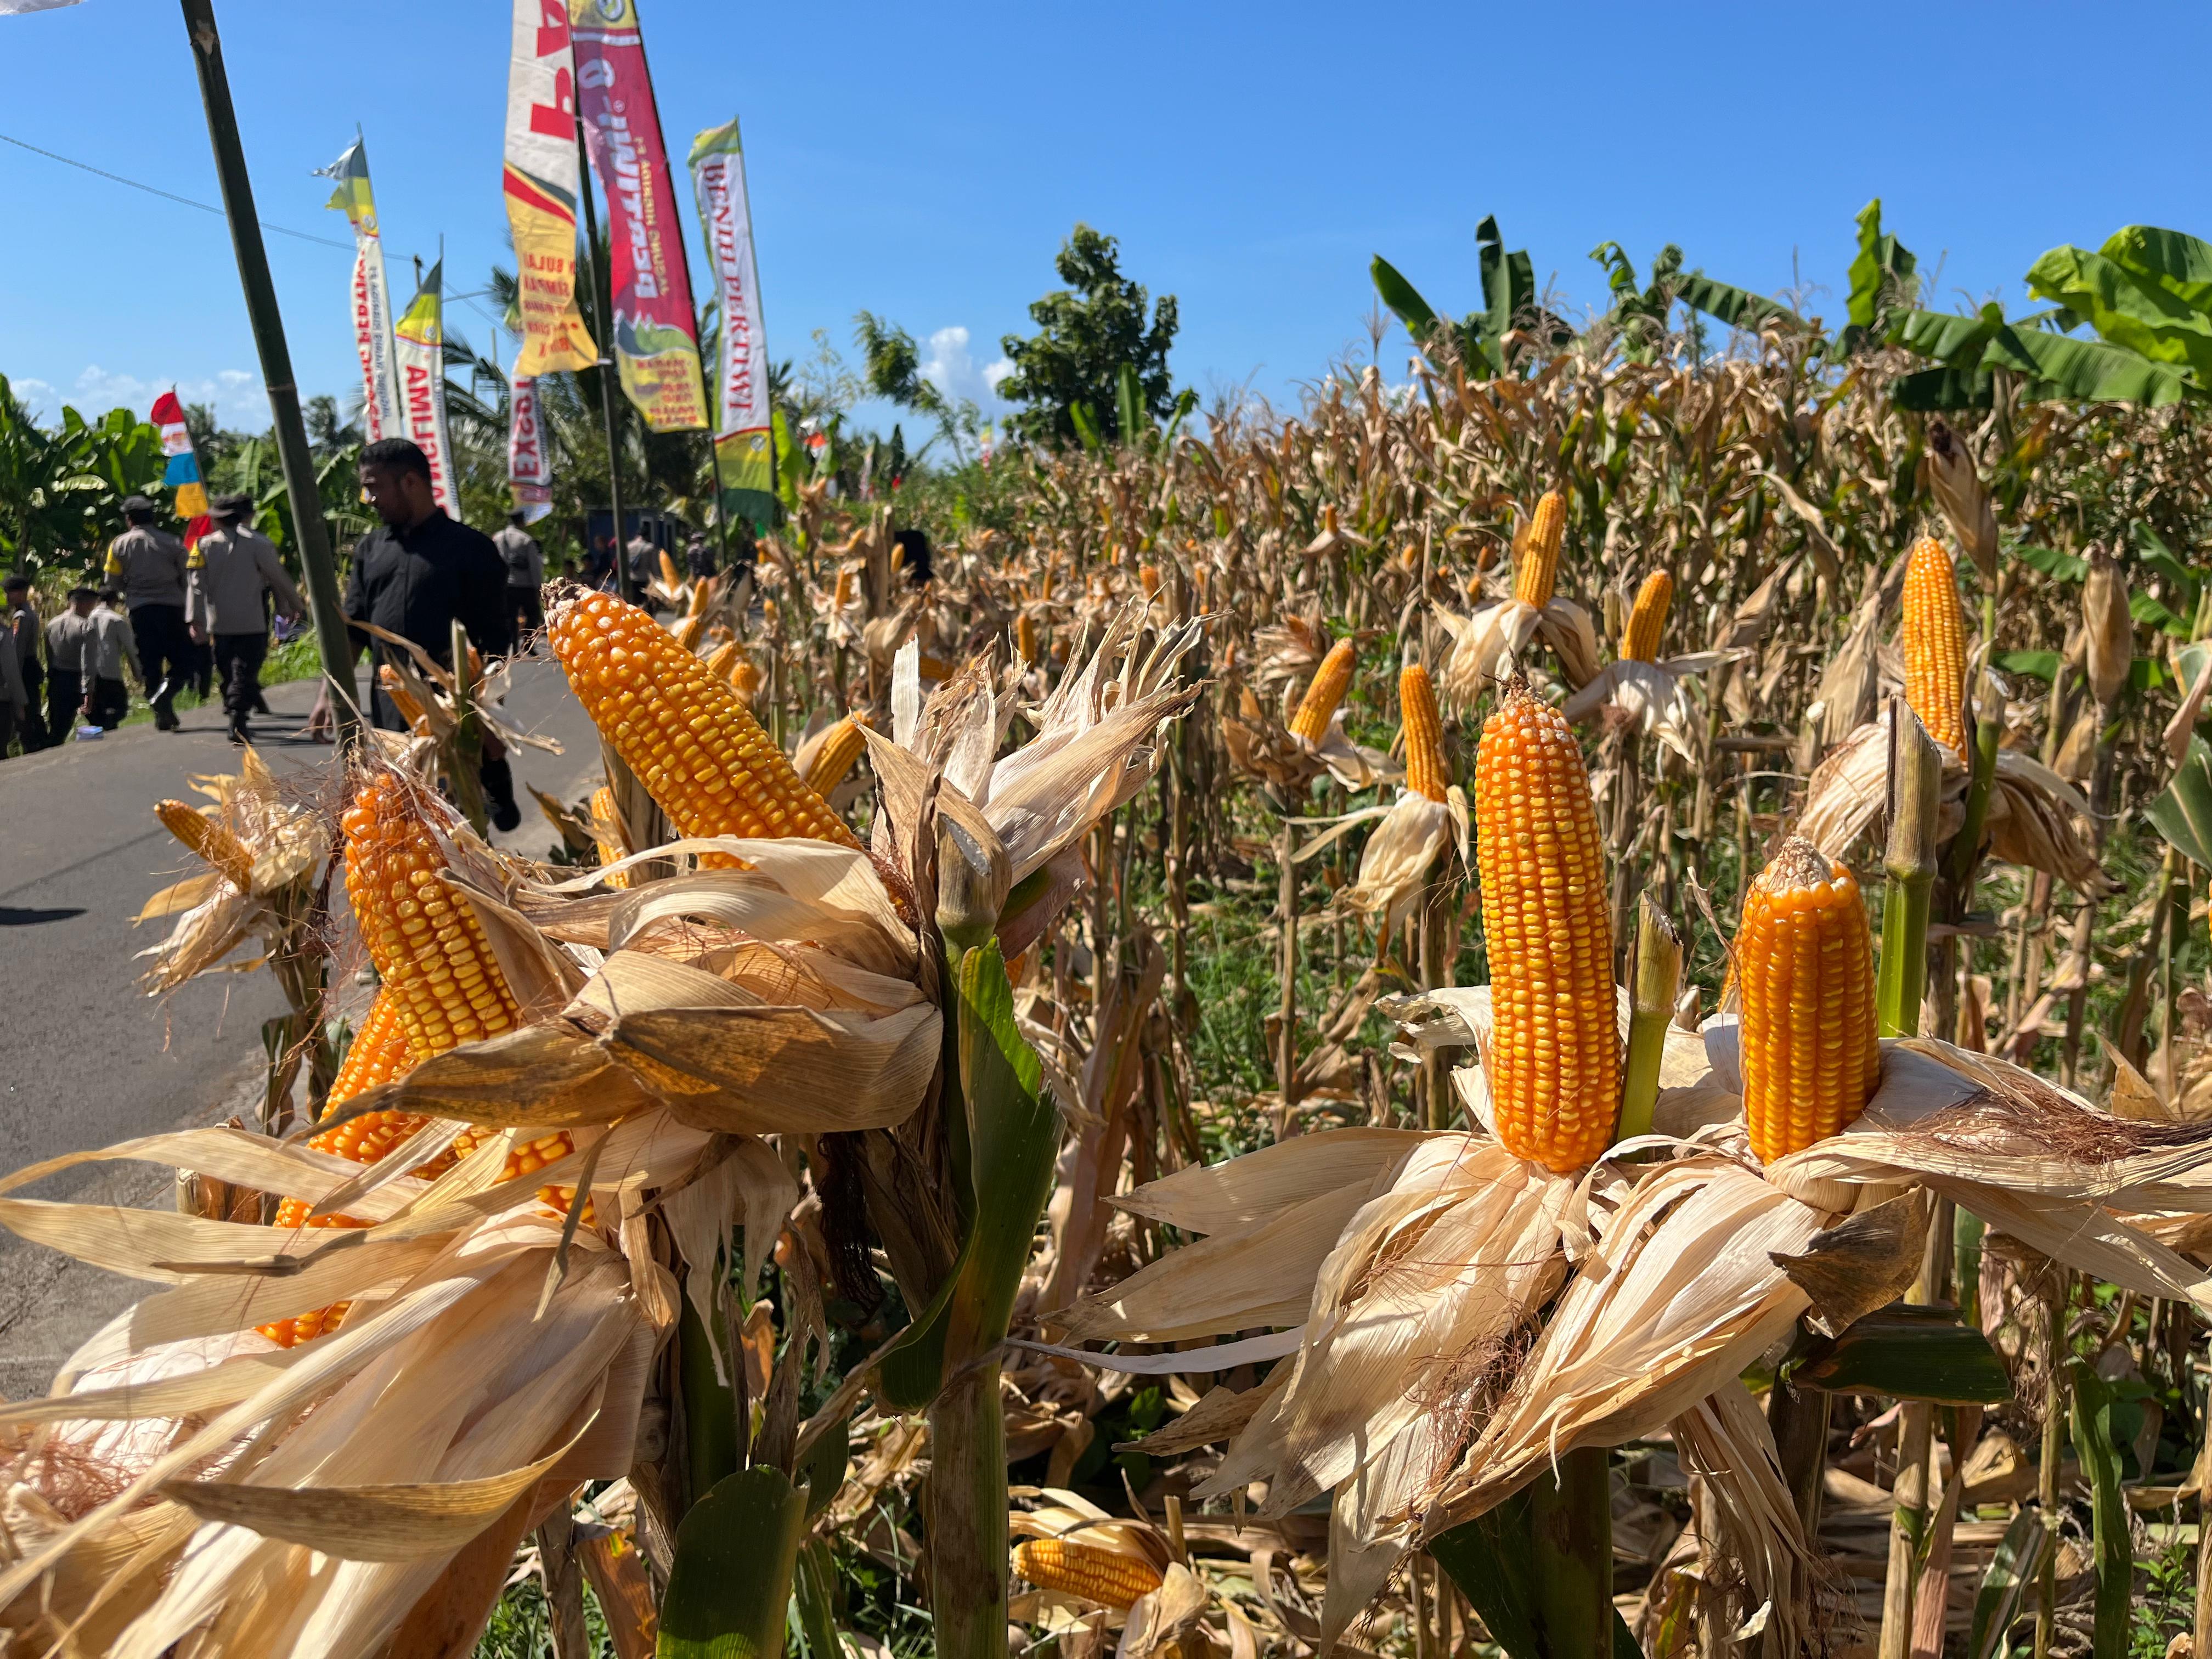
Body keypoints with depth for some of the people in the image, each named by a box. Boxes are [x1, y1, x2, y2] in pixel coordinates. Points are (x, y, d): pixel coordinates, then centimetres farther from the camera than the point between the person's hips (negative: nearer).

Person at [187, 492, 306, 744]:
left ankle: (233, 713, 20)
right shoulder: (258, 544, -4)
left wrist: (195, 619, 0)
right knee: (245, 672, -5)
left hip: (219, 624, 3)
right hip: (251, 622, -3)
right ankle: (238, 719, -16)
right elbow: (280, 579, 0)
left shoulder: (204, 545, 4)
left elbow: (196, 585, 0)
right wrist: (298, 605, 13)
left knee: (227, 672, 14)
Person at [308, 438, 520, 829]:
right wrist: (328, 694, 5)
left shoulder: (469, 548, -4)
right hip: (389, 711, 5)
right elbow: (353, 627, 14)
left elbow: (496, 638, -5)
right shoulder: (371, 548, 11)